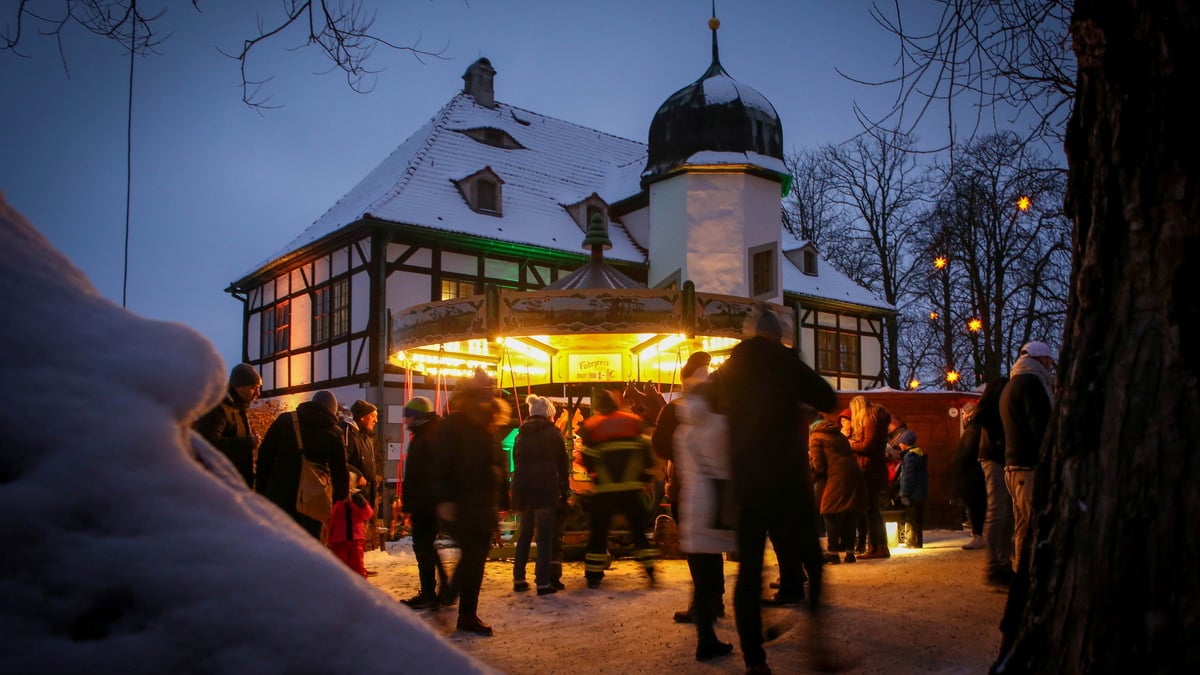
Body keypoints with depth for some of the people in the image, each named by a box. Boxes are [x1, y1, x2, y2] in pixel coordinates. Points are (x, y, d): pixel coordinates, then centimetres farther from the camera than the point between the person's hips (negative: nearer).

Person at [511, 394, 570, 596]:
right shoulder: (552, 432, 3)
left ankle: (518, 579, 18)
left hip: (521, 488, 4)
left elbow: (516, 461, 15)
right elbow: (563, 463, 3)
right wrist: (563, 489, 12)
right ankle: (544, 582, -5)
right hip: (545, 487, -4)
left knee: (524, 534, 17)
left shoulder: (521, 434, 15)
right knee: (545, 536, -1)